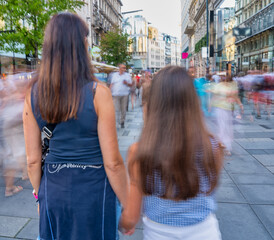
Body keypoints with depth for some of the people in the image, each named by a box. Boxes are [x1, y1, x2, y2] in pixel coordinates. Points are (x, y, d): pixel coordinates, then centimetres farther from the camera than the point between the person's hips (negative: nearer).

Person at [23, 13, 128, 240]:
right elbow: (112, 163, -16)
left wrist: (40, 194, 17)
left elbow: (33, 159, 1)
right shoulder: (98, 93, -18)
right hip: (92, 189, -3)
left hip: (53, 188, 4)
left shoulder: (33, 95, -5)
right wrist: (128, 205, -3)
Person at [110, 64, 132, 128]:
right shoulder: (114, 75, 11)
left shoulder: (127, 75, 10)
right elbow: (112, 84, 10)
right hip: (116, 94, -1)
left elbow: (130, 85, 9)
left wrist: (126, 83, -11)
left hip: (124, 94, 1)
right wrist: (109, 91, -1)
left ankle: (122, 122, 16)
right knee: (116, 109, -7)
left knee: (123, 109, 4)